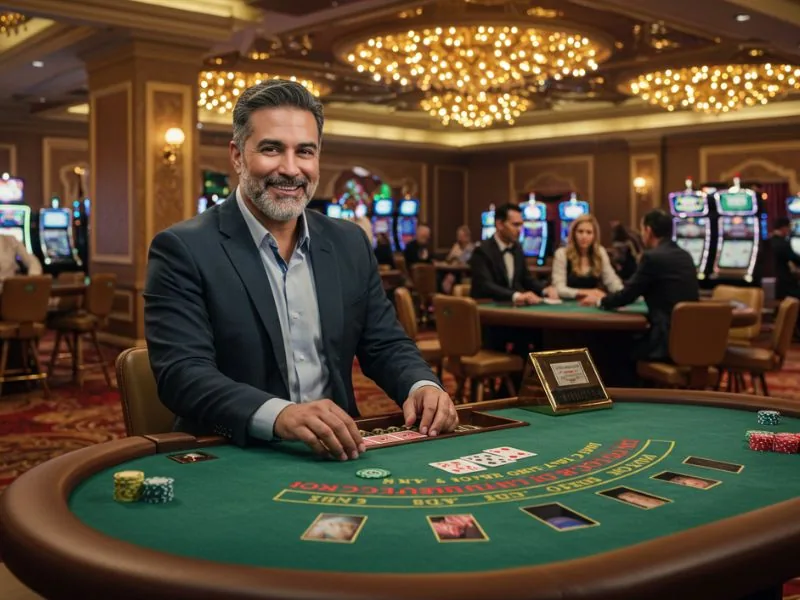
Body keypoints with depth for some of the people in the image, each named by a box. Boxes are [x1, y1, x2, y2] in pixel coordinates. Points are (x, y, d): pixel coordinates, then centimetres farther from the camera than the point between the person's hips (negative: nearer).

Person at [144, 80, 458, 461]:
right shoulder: (183, 250, -6)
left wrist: (421, 387, -9)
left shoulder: (350, 244, 9)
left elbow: (384, 345, 13)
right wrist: (278, 415, -33)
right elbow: (181, 373, -16)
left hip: (337, 452, 4)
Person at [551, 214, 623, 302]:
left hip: (593, 303, 3)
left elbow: (612, 281, 4)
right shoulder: (562, 253, -8)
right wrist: (585, 292, -26)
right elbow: (559, 289, -14)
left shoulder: (600, 252, 3)